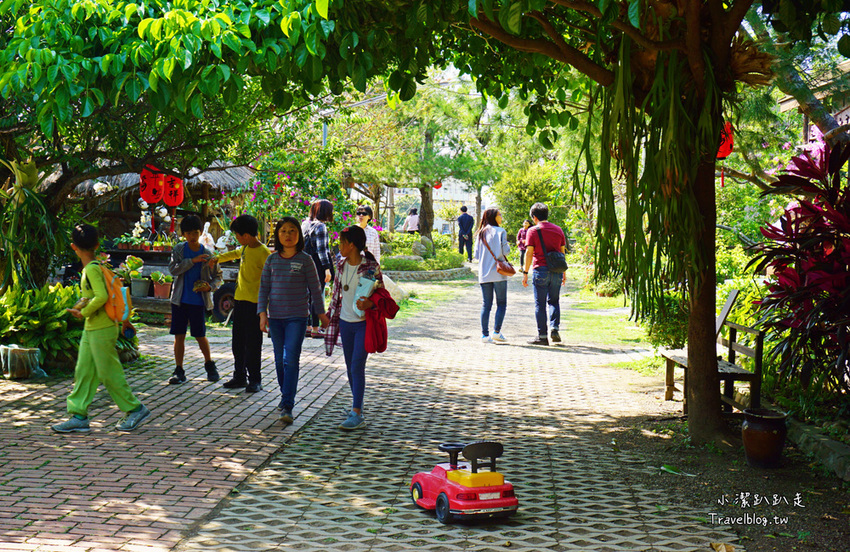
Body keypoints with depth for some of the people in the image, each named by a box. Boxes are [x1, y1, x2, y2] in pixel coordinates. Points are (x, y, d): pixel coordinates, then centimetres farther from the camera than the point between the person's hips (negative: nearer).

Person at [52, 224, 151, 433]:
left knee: (109, 373, -1)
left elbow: (101, 296, -29)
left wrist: (84, 312, -17)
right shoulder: (97, 266, 10)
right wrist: (82, 304, 10)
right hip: (91, 329, 10)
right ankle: (79, 416, 10)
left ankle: (135, 409, 11)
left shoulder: (91, 269, -18)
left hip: (102, 329, -10)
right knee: (84, 371, 8)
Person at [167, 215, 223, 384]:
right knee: (179, 335, 1)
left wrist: (210, 286, -12)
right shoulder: (179, 249, 2)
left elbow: (218, 276, 9)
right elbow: (173, 269, -12)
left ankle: (209, 364, 26)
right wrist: (192, 261, -21)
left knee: (200, 335, 2)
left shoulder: (207, 254, 1)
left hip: (199, 301, -1)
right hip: (180, 299, 1)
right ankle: (179, 371, 9)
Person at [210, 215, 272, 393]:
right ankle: (239, 377, 23)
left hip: (254, 303, -8)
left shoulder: (263, 252, -16)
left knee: (252, 343, -2)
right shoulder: (246, 247, 9)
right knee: (238, 342, 13)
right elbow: (237, 253, 34)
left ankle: (255, 380, 7)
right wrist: (218, 258, 32)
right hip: (239, 299, 8)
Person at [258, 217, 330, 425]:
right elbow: (264, 287, 8)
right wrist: (262, 313, -1)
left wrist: (321, 313, 7)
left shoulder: (305, 260, -2)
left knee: (291, 359, -12)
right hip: (275, 317, 4)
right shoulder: (272, 260, 6)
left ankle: (288, 406, -13)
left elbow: (315, 288, 3)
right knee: (279, 359, 12)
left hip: (297, 316, -4)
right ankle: (285, 395, 32)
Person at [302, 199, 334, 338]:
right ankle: (315, 328, 0)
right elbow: (321, 249, -17)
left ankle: (307, 327, 17)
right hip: (318, 265, -8)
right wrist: (327, 268, -16)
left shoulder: (305, 224, 11)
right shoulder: (320, 226, -13)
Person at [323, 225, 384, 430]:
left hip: (364, 323, -6)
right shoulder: (341, 265, 5)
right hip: (346, 321, 6)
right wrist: (331, 317, 16)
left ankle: (357, 415, -7)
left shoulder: (371, 267, -14)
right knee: (350, 367, 13)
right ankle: (357, 405, 29)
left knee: (357, 367, -10)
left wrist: (369, 304, -30)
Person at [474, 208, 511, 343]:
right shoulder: (500, 231, -5)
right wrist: (508, 247, 8)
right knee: (501, 303, 3)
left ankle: (485, 334, 1)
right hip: (498, 272, -5)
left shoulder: (480, 234, 12)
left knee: (486, 304, 6)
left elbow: (476, 255, 11)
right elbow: (505, 250, -13)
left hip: (483, 274, 5)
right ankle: (496, 331, -7)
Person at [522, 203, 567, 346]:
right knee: (554, 301, 15)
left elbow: (529, 253, -8)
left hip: (540, 270, -4)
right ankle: (554, 328, -2)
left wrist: (525, 272, -4)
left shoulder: (533, 231, -3)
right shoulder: (558, 230, 11)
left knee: (540, 304, 2)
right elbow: (562, 252, 14)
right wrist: (564, 272, 21)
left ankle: (542, 335, 2)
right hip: (556, 270, 4)